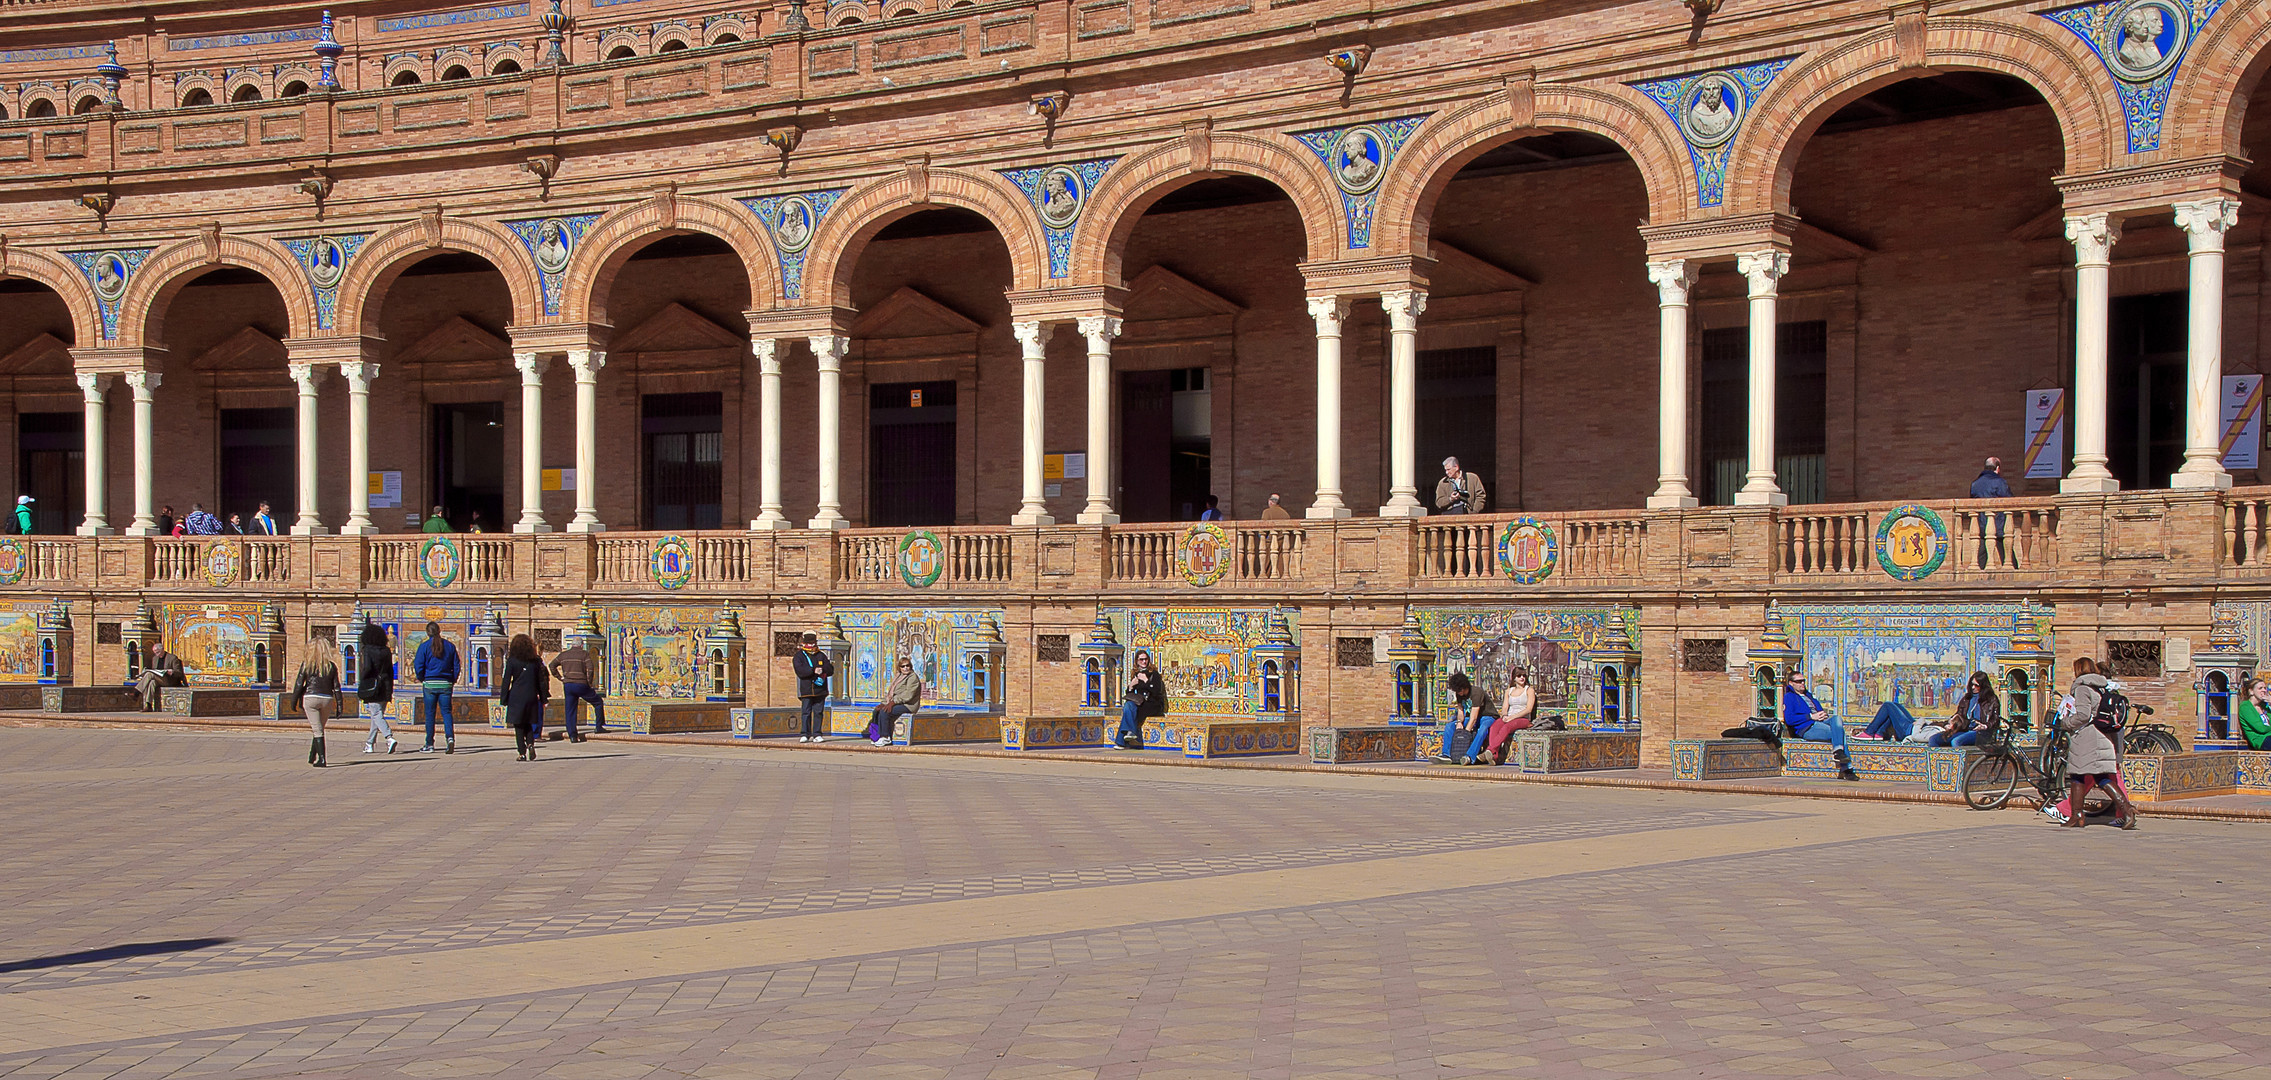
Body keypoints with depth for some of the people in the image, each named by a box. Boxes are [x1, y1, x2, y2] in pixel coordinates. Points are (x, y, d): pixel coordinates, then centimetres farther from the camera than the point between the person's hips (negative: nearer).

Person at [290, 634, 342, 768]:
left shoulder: (306, 664, -3)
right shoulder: (331, 666, 3)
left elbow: (299, 685, -2)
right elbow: (336, 686, 4)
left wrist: (294, 702, 6)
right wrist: (339, 704, 8)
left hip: (310, 698, -2)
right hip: (327, 699, 2)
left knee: (317, 730, -1)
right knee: (319, 729, 17)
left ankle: (321, 759, -10)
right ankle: (312, 757, 26)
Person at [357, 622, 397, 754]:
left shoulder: (368, 650, -9)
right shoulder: (387, 651, 8)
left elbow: (367, 668, -19)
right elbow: (391, 671, 11)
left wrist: (361, 682, -5)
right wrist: (390, 690, 16)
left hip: (372, 686, -6)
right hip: (385, 687, 6)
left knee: (377, 715, -7)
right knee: (377, 715, 14)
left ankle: (389, 738, -25)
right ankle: (370, 744, 22)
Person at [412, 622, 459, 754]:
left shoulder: (424, 646, -5)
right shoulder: (450, 646, 5)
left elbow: (418, 665, -7)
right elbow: (456, 665, 6)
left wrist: (421, 678, 10)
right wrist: (453, 681, 15)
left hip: (430, 683, -2)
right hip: (446, 684, 2)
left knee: (429, 714, 5)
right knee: (446, 712, 3)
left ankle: (429, 744, 10)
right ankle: (450, 737, -20)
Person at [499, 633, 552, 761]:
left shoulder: (512, 661, -4)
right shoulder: (535, 661, 4)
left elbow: (506, 681, -4)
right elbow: (541, 680, 6)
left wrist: (504, 698, 1)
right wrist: (543, 698, 12)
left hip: (516, 697, -3)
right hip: (532, 696, 3)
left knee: (518, 726, 3)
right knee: (528, 724, 16)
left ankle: (522, 753, -3)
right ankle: (531, 743, -9)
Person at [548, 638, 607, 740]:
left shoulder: (563, 654, 12)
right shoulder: (584, 654, -2)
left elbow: (552, 666, 11)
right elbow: (590, 669, -14)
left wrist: (560, 678, 12)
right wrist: (589, 683, -3)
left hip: (567, 685, 4)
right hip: (581, 685, -4)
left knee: (570, 711, 8)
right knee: (598, 702, 12)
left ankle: (572, 735, 3)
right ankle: (599, 727, 8)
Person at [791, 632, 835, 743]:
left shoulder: (821, 656, 15)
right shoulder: (798, 656, 6)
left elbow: (830, 671, 8)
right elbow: (800, 671, -11)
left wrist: (822, 669, -12)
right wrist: (814, 671, -19)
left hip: (820, 690, 3)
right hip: (806, 690, -3)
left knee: (819, 712, 2)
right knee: (806, 712, -5)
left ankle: (817, 735, 6)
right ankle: (804, 735, -2)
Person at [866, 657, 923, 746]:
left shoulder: (913, 677, -9)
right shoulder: (898, 677, 19)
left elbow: (908, 695, -20)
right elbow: (890, 693, 18)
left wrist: (892, 702, -25)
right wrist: (884, 703, 0)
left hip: (908, 705, -9)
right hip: (896, 704, 9)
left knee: (884, 712, -26)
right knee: (876, 711, -8)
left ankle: (885, 737, -19)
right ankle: (876, 735, -6)